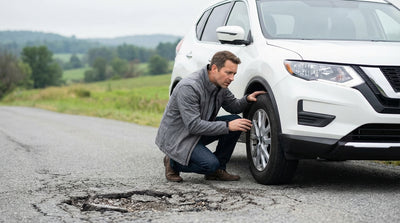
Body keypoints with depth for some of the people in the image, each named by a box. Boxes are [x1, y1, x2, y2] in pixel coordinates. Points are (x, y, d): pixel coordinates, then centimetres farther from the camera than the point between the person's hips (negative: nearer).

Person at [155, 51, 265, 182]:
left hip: (199, 130, 9)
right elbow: (193, 126, -31)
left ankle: (218, 170, 1)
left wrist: (247, 99, -9)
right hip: (176, 139, -9)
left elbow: (233, 106, 14)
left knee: (235, 121, -8)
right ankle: (173, 163, -1)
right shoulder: (189, 87, -29)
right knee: (211, 164, -27)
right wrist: (227, 126, -32)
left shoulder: (220, 85, -2)